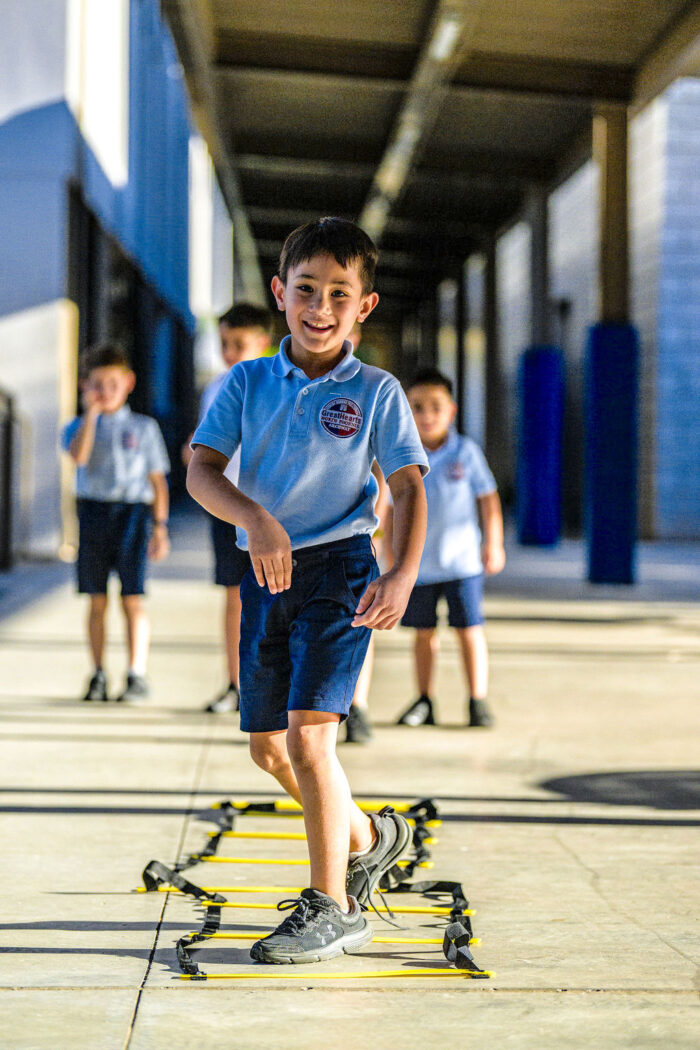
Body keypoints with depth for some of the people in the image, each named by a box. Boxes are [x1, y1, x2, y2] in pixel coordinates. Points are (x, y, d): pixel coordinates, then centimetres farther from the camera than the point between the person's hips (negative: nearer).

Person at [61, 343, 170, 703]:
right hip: (93, 511, 1)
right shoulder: (78, 427, 8)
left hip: (132, 512, -1)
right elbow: (78, 456, -15)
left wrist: (160, 527, 4)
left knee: (132, 598, -6)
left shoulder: (144, 428, 9)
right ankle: (98, 675, 13)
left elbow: (157, 481, 9)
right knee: (97, 600, 5)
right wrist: (91, 413, -11)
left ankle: (137, 675, -3)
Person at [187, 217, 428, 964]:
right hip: (266, 573, 5)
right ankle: (368, 836, 39)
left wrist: (401, 576, -22)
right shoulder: (247, 382, 3)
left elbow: (408, 488, -7)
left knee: (306, 732, -15)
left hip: (339, 569, -5)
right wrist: (254, 519, -24)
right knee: (268, 746, 13)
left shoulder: (376, 392, -3)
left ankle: (332, 908, -3)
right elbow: (201, 470, -4)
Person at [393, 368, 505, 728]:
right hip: (418, 561, 2)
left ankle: (478, 700, 9)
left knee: (469, 629, 0)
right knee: (423, 631, 9)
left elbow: (488, 498, 4)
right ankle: (424, 701, 20)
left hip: (461, 560, -1)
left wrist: (493, 543, 3)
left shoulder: (465, 452, -4)